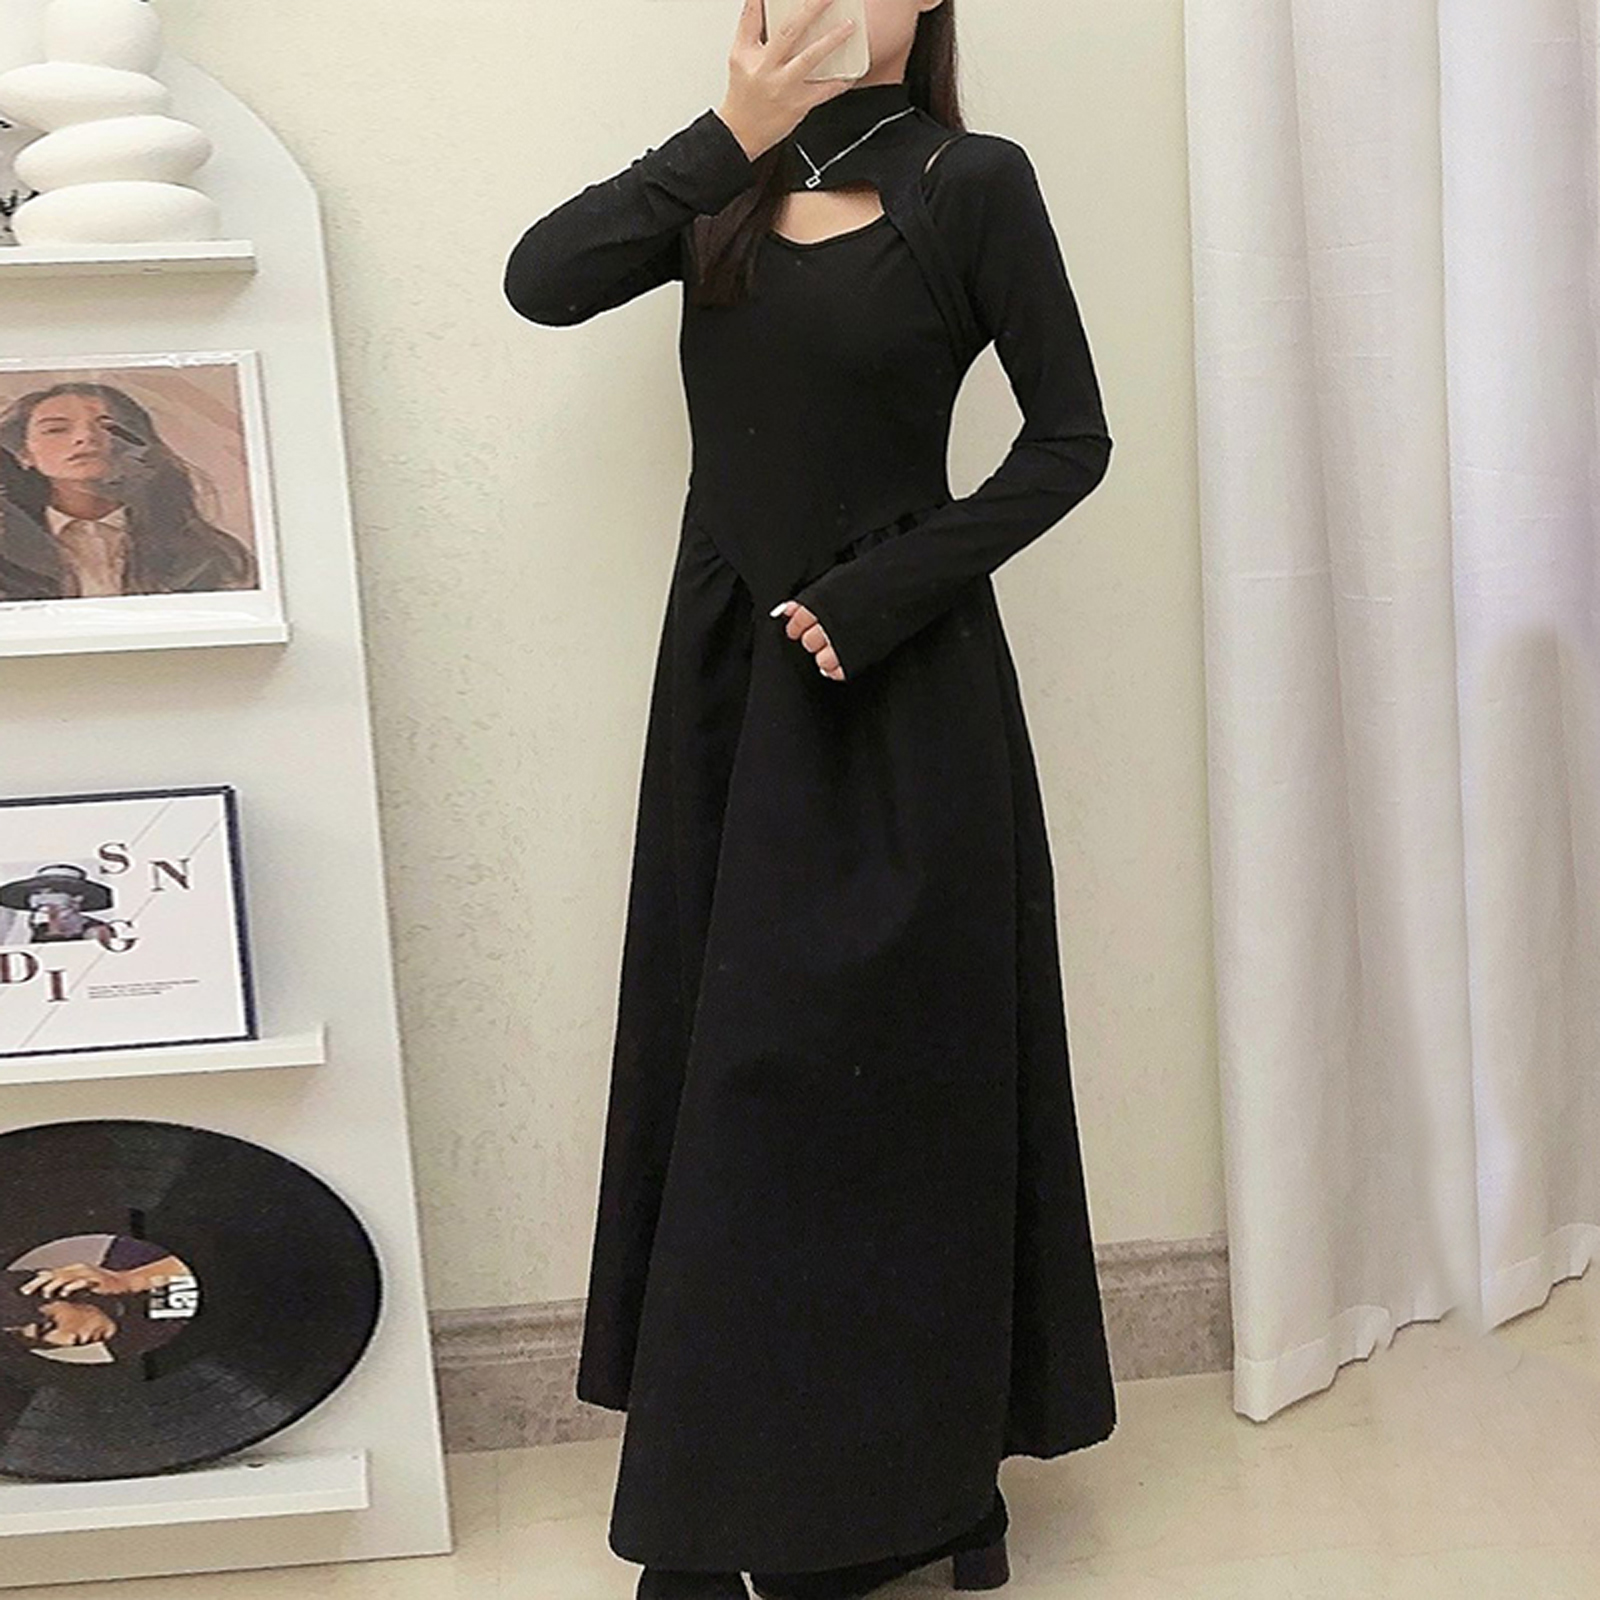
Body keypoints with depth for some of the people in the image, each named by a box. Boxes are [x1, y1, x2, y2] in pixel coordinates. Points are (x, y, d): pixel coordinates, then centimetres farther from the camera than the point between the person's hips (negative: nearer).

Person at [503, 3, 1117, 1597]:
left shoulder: (970, 183, -3)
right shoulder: (726, 191, 9)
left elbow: (1070, 439, -6)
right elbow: (540, 278, -7)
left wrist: (878, 597, -13)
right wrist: (735, 139, -12)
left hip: (899, 698, -4)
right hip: (728, 684, 5)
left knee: (887, 1072, 2)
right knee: (723, 1070, 7)